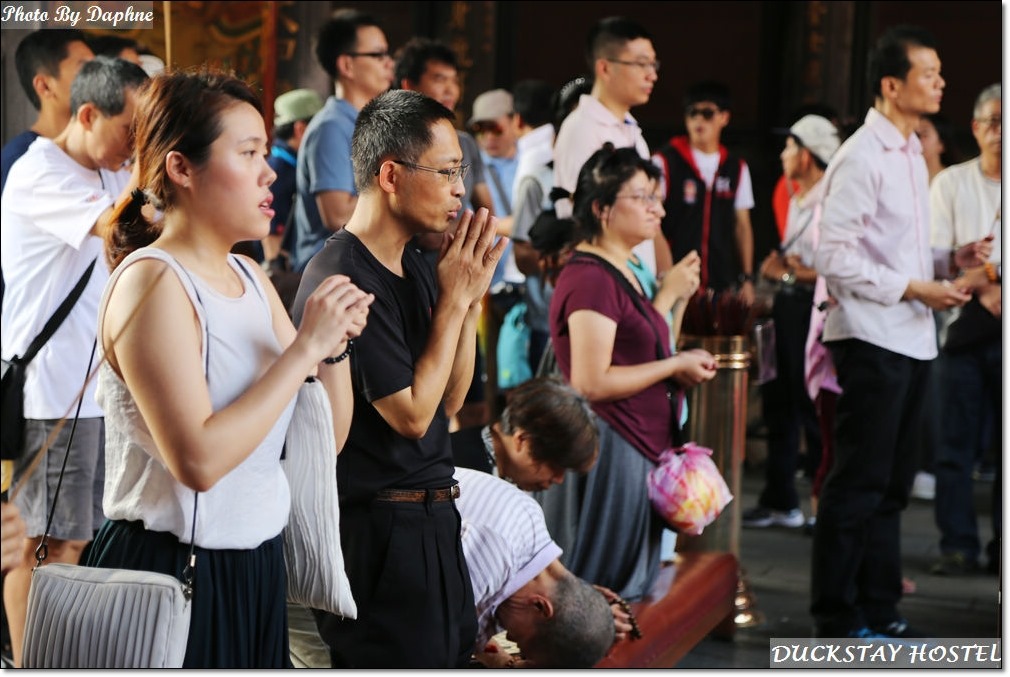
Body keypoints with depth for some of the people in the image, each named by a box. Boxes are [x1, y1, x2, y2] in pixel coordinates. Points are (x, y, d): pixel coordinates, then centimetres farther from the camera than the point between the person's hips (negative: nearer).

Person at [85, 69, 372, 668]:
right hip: (171, 573, -8)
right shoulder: (152, 281, -16)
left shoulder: (250, 277, 9)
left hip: (255, 568, 8)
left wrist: (336, 343, -8)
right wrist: (305, 346, -22)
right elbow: (198, 459, -27)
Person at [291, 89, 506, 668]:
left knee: (452, 655, 17)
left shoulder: (417, 269, 9)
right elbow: (412, 413, -19)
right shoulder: (343, 278, -19)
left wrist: (471, 298, 1)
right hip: (380, 530, -9)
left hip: (433, 522, 9)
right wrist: (454, 299, -14)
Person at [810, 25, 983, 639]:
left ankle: (879, 608, 23)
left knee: (893, 482, 14)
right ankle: (838, 617, 6)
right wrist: (914, 289, -17)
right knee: (859, 484, -3)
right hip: (872, 337, -9)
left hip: (914, 337, 9)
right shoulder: (862, 157, -13)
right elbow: (835, 258, -18)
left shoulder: (913, 154, 14)